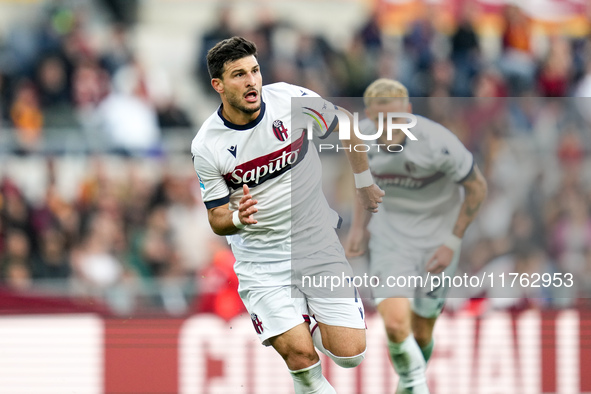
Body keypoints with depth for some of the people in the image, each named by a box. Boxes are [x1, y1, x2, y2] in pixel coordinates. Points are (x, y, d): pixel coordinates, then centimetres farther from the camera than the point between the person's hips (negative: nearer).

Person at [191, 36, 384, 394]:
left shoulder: (293, 100, -11)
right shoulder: (207, 147, -12)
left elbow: (345, 127, 9)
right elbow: (217, 220, -3)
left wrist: (365, 182, 16)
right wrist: (238, 218, -25)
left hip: (318, 243, 2)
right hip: (261, 260, -1)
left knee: (350, 353, -6)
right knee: (300, 355, -18)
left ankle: (315, 321, 27)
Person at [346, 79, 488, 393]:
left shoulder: (437, 143, -26)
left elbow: (477, 188, -10)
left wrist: (452, 243, -9)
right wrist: (359, 226, 6)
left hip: (437, 233, -2)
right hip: (389, 232, 2)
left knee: (421, 332, 6)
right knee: (395, 321, -19)